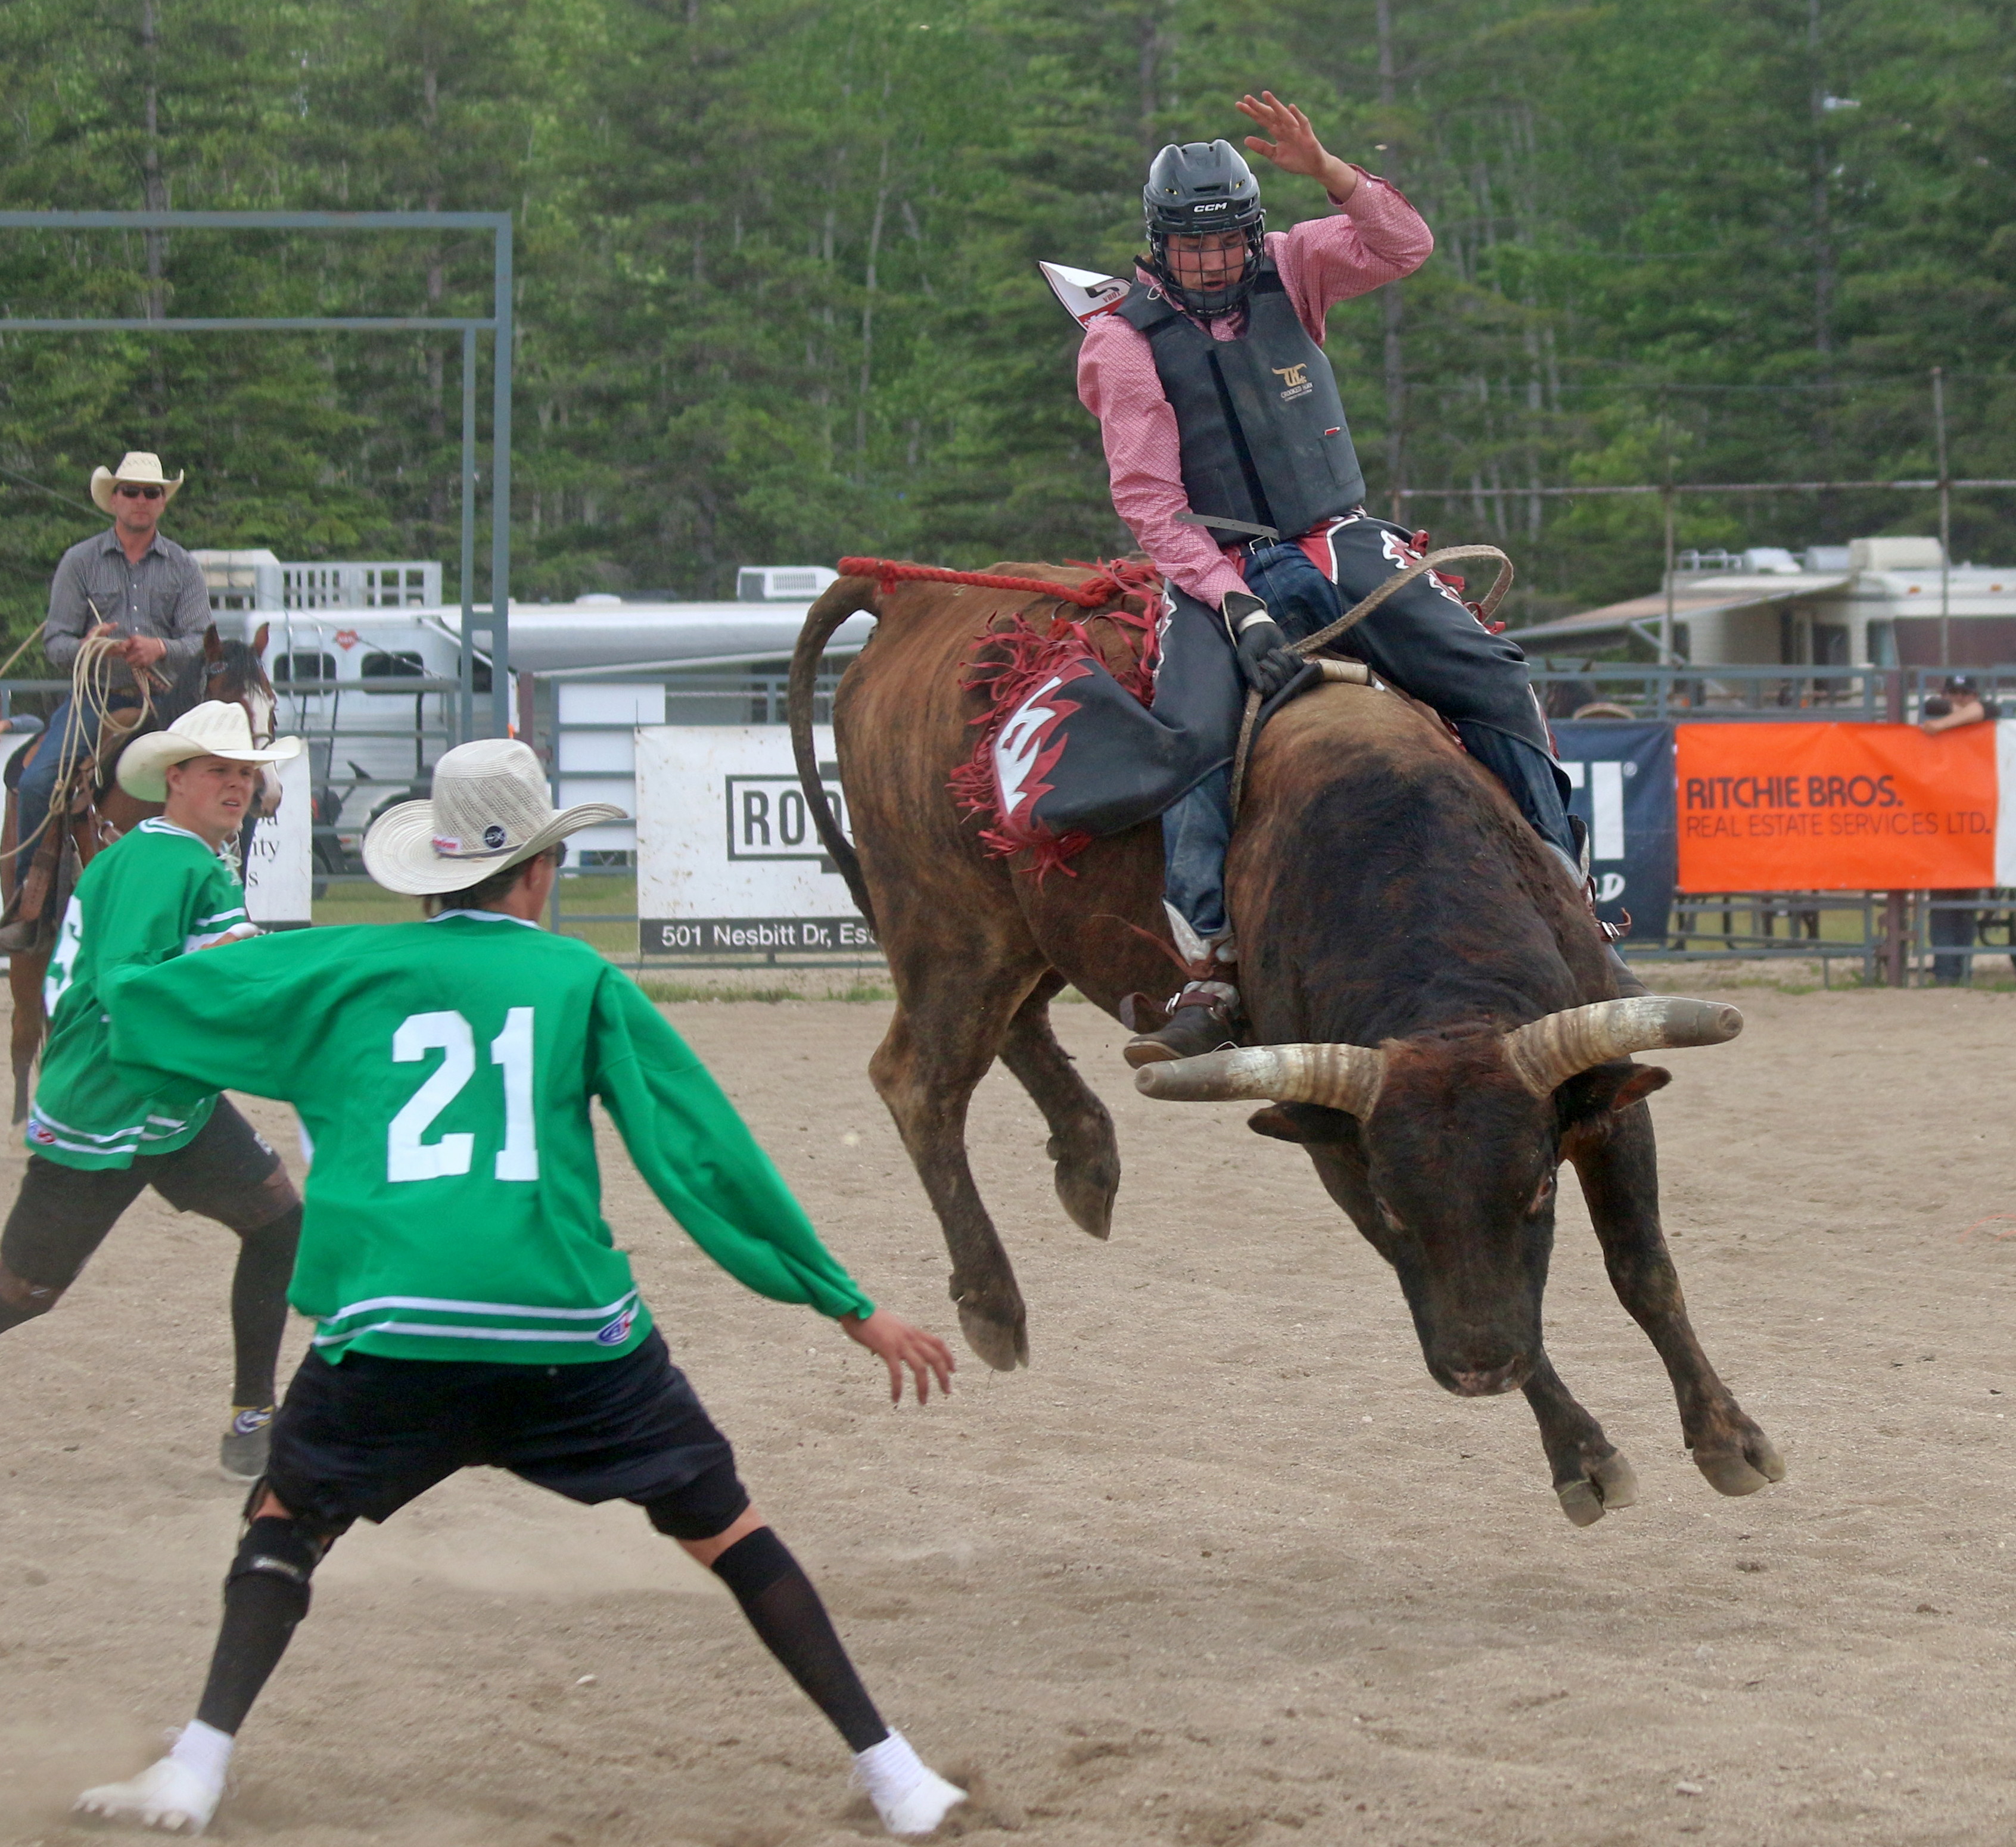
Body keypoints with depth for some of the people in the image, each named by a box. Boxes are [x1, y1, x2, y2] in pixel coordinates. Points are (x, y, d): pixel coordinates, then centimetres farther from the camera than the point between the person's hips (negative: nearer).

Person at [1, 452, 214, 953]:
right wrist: (87, 647, -19)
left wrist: (161, 649, -20)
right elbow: (55, 643, 4)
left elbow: (200, 643, 2)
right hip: (95, 699, -1)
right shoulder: (79, 563, 8)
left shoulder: (184, 568, 11)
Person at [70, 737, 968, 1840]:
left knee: (287, 1521, 21)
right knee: (722, 1528, 11)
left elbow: (134, 1007, 23)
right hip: (571, 1333, 0)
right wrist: (850, 1305, 12)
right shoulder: (581, 981, 11)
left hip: (390, 1329, 1)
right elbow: (704, 1152, 9)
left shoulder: (340, 968, 14)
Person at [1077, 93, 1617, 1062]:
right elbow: (1149, 499, -10)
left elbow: (1403, 247, -7)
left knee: (1493, 677, -11)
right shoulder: (1123, 341, -3)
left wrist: (1326, 172, -22)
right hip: (1226, 570, -3)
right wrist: (1235, 608, -22)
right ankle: (1212, 974, -33)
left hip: (1343, 546, 3)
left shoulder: (1287, 273, 7)